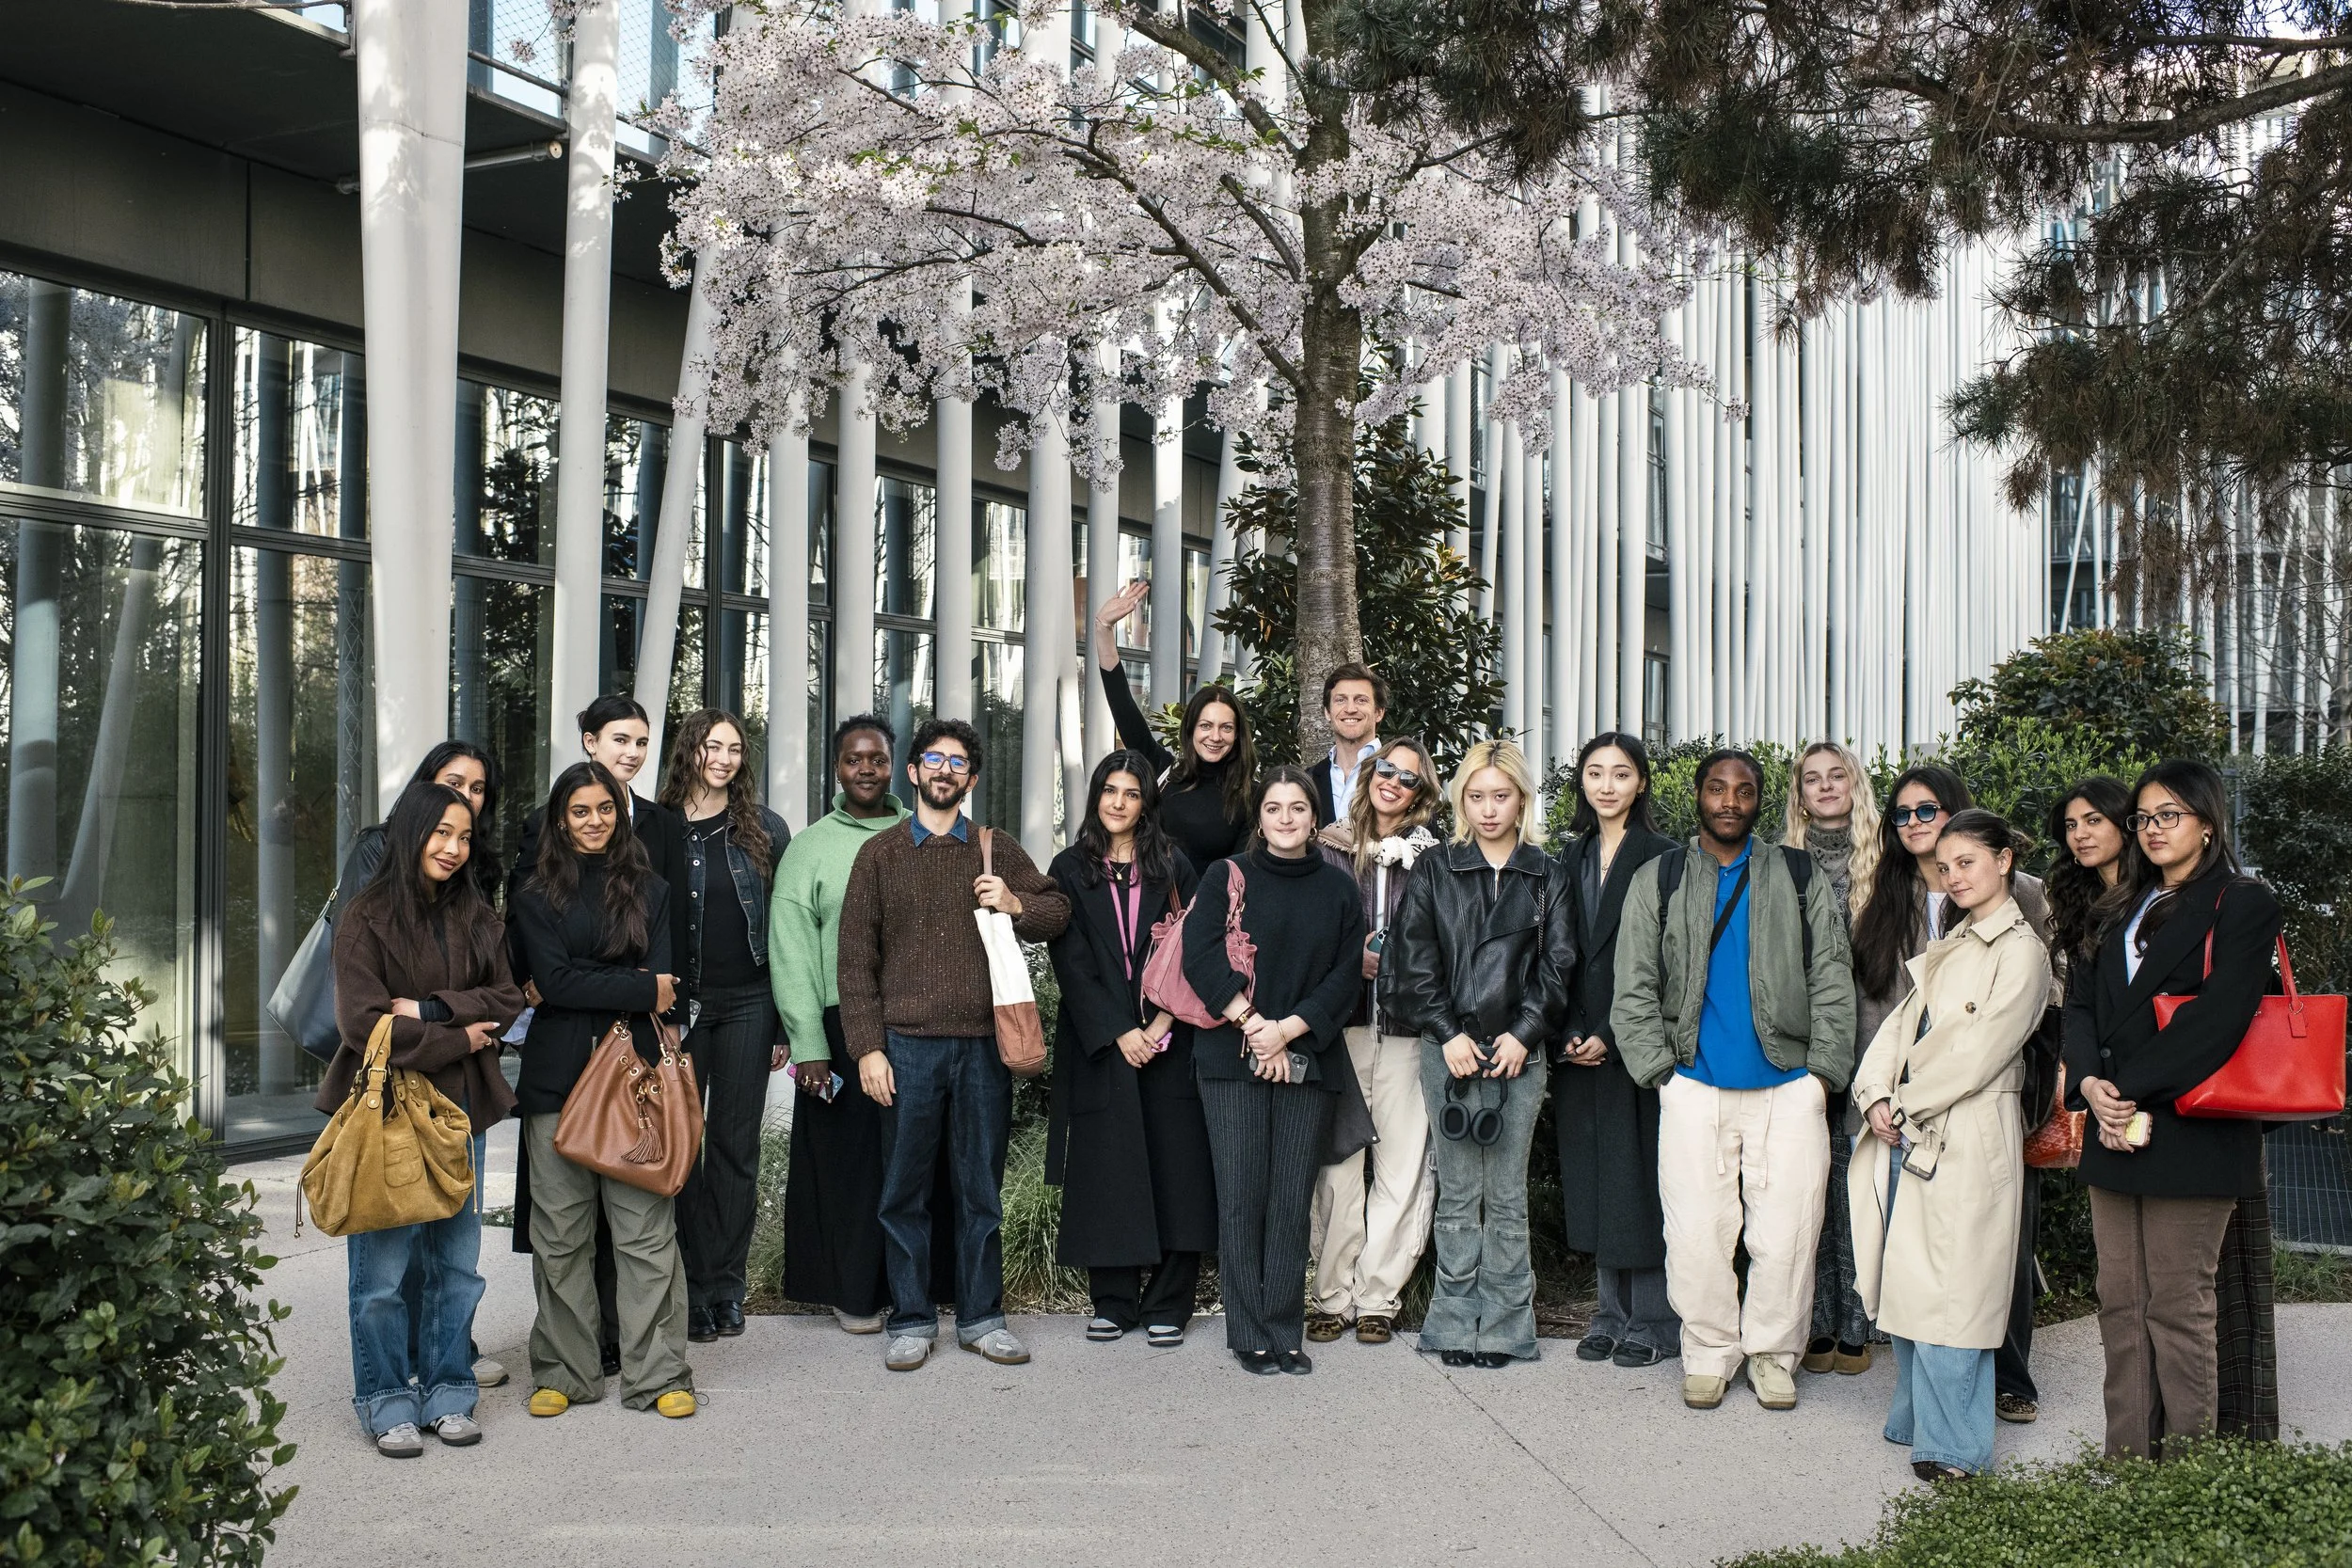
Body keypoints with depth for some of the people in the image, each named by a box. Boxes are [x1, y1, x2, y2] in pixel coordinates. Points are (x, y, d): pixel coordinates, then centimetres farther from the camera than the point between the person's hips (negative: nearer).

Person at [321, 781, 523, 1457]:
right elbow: (363, 1020, -12)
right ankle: (388, 1401, 13)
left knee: (457, 1260, 8)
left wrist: (431, 1008, -11)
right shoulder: (367, 916, -5)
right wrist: (458, 1037, -7)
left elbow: (507, 998, 3)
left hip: (461, 1104, 5)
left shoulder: (475, 914, 11)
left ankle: (448, 1393, 19)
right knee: (383, 1264, -1)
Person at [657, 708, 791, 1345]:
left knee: (735, 1144, 5)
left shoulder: (764, 828, 5)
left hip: (747, 1004, 0)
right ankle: (696, 1283, 12)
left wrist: (784, 1023, 1)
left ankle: (725, 1283, 14)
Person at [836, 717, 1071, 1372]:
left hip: (984, 1043, 1)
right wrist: (867, 1047, -5)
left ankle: (981, 1316, 19)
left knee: (982, 1188, 8)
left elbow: (1058, 912, 15)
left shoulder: (998, 850, 11)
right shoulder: (879, 853, 7)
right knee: (904, 1190, 4)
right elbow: (856, 957, 3)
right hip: (907, 1045, -1)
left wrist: (1017, 904, -7)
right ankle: (911, 1321, 16)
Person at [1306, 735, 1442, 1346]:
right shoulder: (1329, 848, 10)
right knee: (1336, 1165, -1)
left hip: (1407, 1026, 0)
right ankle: (1331, 1295, 9)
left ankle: (1377, 1297, 9)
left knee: (1404, 1167, -1)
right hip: (1339, 1022, 0)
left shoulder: (1431, 855, 7)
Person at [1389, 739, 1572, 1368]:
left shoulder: (1546, 877, 8)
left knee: (1507, 1195, 3)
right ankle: (1455, 1323, 11)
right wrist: (1449, 1034, -7)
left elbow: (1556, 964, 3)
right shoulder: (1434, 873, 7)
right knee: (1457, 1194, 4)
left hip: (1519, 1050, 0)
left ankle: (1505, 1326, 11)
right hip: (1448, 1049, 0)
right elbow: (1415, 962, 2)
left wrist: (1524, 1033, -8)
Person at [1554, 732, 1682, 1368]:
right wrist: (1571, 1034, -1)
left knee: (1641, 1177, -2)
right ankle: (1612, 1312, 18)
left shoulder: (1663, 858, -5)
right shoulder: (1572, 858, 12)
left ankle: (1654, 1321, 8)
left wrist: (1612, 1036, -13)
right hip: (1582, 1046, 5)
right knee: (1594, 1179, 8)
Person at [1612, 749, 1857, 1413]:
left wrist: (1822, 1074, 0)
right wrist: (1662, 1071, -2)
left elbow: (1832, 983, 9)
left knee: (1787, 1235, -1)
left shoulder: (1801, 879, 11)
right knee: (1696, 1232, -2)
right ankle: (1708, 1353, 15)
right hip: (1695, 1088, 0)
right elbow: (1633, 989, 7)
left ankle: (1772, 1354, 17)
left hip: (1790, 1089, 0)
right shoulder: (1658, 881, 9)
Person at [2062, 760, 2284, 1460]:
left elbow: (2217, 1020, -14)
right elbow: (2082, 1002, 10)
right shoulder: (2122, 910, 19)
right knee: (2120, 1303, 7)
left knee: (2178, 1305, -3)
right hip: (2116, 1131, 6)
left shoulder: (2243, 905, -2)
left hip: (2189, 1133, -6)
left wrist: (2133, 1092, -17)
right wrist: (2092, 1086, -7)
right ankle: (2126, 1460, 13)